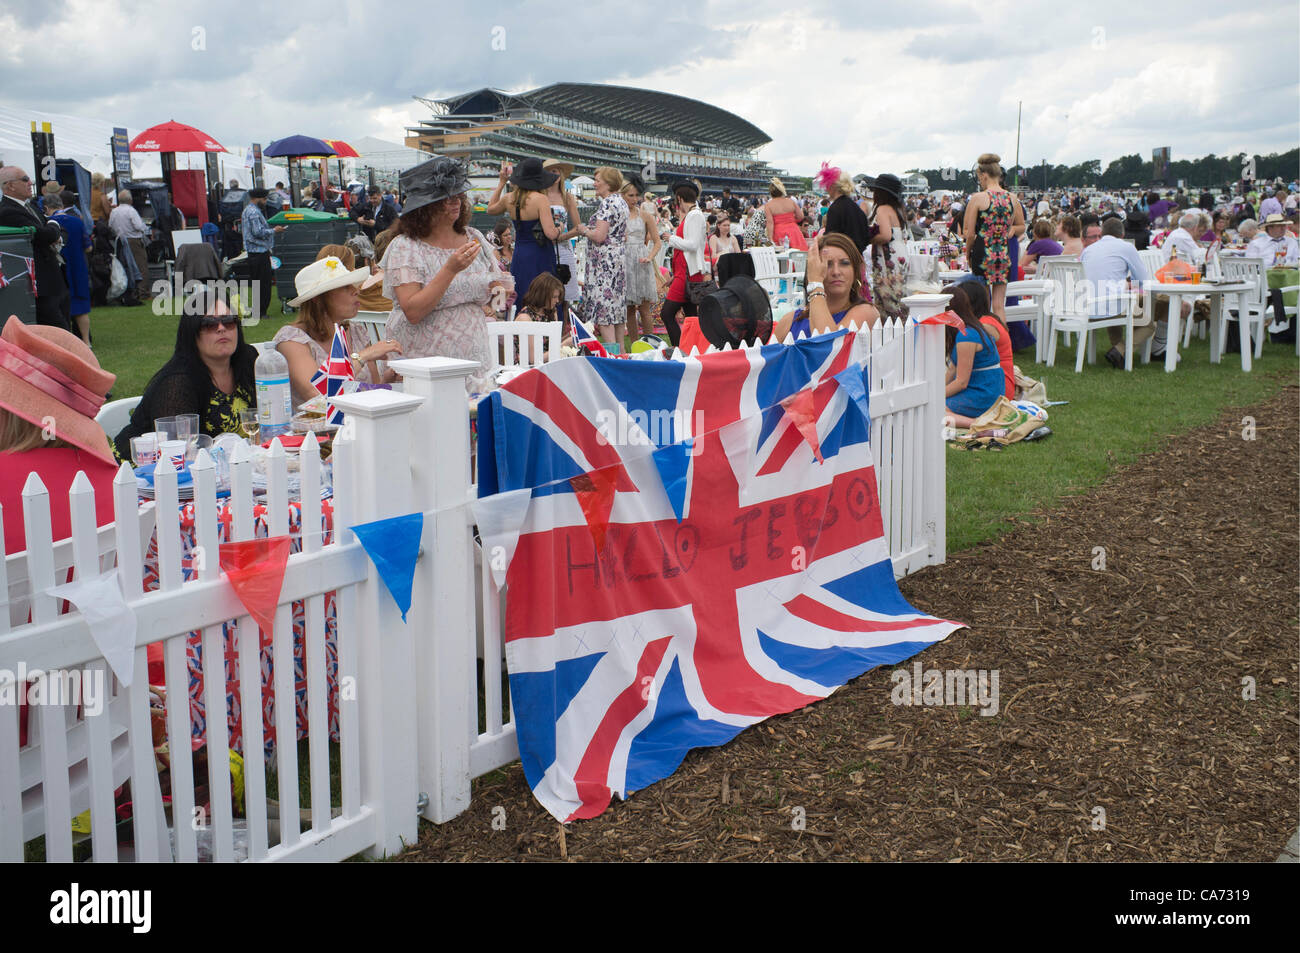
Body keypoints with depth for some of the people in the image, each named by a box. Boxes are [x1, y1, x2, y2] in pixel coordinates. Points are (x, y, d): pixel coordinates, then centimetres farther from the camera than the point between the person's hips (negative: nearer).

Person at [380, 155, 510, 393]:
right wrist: (451, 269, -22)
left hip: (474, 362, 4)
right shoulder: (405, 248, -6)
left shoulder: (473, 238, 10)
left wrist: (500, 290, -3)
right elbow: (412, 312, -17)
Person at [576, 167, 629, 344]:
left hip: (604, 262, -10)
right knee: (617, 303, 12)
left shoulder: (607, 203, -15)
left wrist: (583, 231, -3)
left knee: (602, 305, -9)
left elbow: (599, 236, -22)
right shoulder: (621, 202, 15)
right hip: (620, 257, 10)